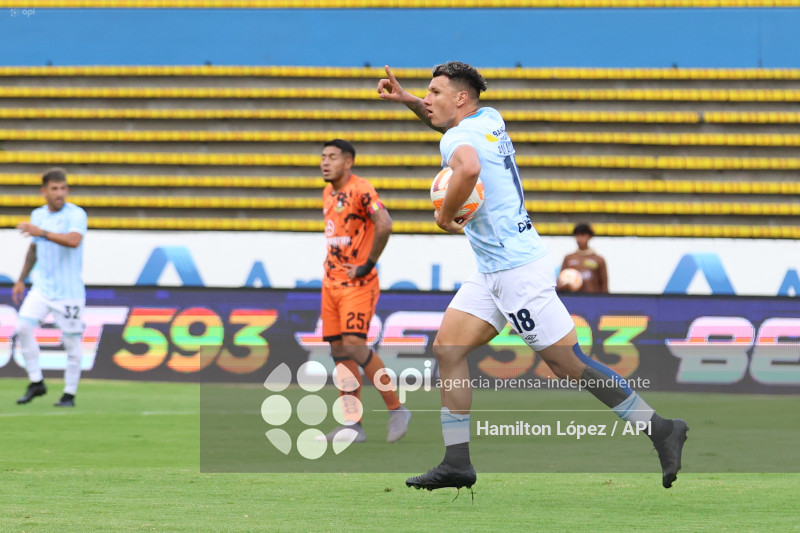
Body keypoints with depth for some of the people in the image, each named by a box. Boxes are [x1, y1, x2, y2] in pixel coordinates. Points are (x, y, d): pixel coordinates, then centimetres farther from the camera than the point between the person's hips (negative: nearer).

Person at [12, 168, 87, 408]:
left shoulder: (76, 214, -10)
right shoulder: (38, 215, 9)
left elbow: (74, 241, -29)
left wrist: (42, 233, -36)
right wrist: (21, 280, 22)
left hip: (68, 291, -5)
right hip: (41, 287, 5)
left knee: (71, 341, -2)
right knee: (23, 327, -11)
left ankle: (70, 394, 10)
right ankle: (36, 382, 1)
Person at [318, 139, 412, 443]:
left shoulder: (361, 190, -12)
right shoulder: (328, 193, 15)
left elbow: (384, 225, -25)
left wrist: (368, 264, -19)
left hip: (358, 284, -9)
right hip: (332, 283, 9)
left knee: (354, 345, -18)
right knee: (339, 351, 4)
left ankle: (397, 410, -7)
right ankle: (353, 425, 7)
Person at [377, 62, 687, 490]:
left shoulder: (458, 138, -15)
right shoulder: (490, 120, 12)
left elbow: (469, 167, -40)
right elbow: (446, 120, 36)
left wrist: (445, 214, -23)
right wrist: (406, 99, 21)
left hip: (518, 270, -10)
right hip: (493, 273, 10)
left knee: (570, 366, -7)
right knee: (447, 348, 4)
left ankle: (661, 430, -2)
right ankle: (457, 462, 2)